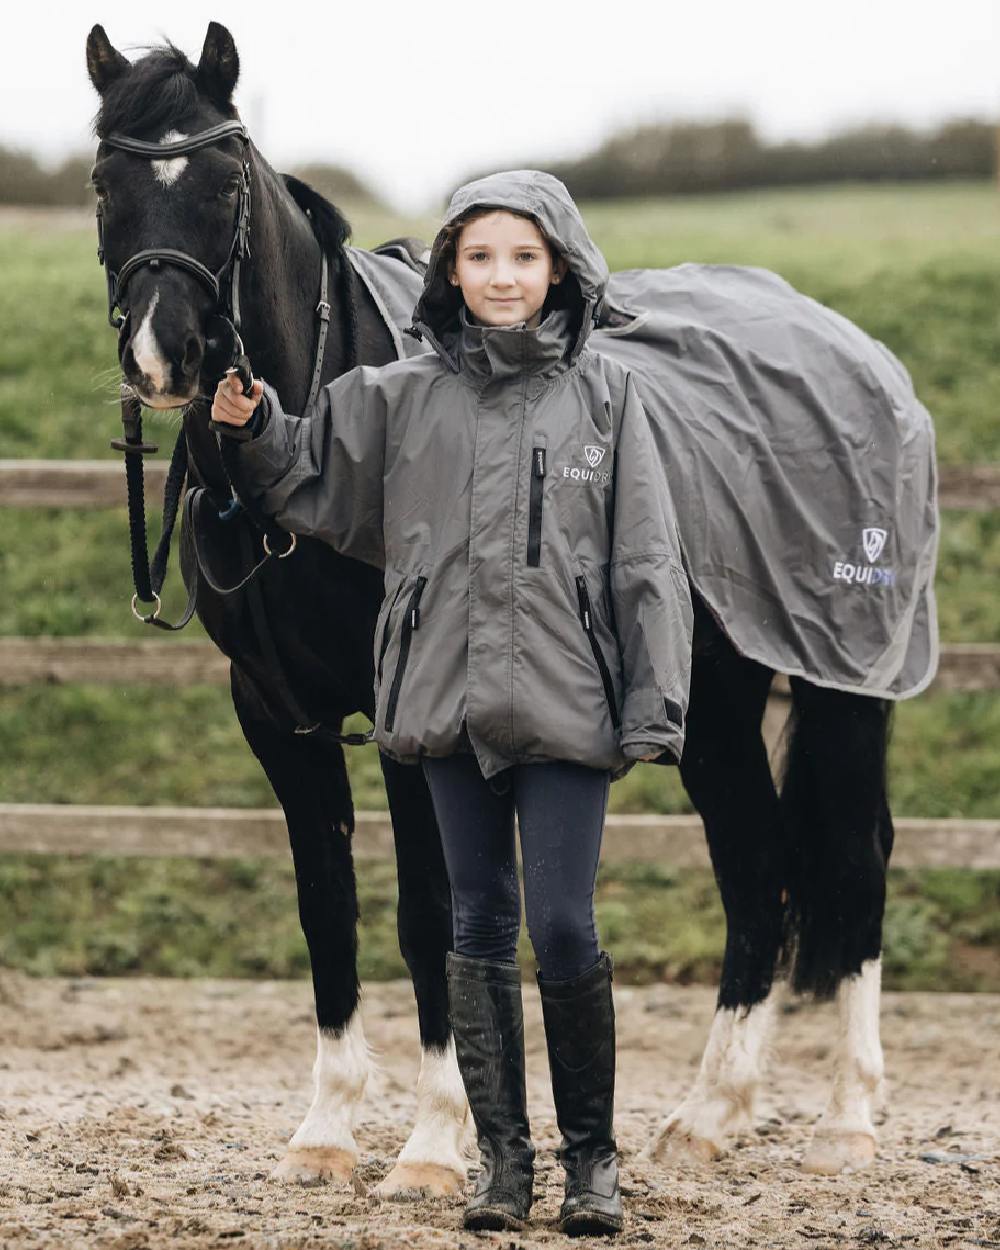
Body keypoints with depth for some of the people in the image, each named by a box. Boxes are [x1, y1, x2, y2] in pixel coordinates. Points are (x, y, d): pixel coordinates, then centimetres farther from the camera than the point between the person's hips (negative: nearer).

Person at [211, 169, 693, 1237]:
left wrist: (655, 708, -6)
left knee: (564, 930, -5)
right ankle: (502, 1152, 16)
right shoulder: (402, 397, 6)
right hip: (453, 698, 2)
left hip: (566, 703, -2)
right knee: (480, 929, 8)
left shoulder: (603, 395, 1)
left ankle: (591, 1150, 9)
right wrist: (253, 427, -2)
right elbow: (313, 484, 17)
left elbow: (646, 564, 0)